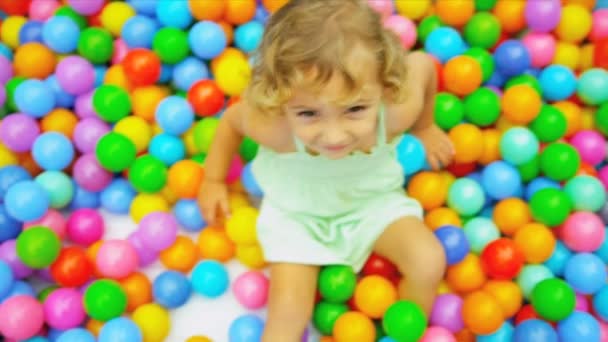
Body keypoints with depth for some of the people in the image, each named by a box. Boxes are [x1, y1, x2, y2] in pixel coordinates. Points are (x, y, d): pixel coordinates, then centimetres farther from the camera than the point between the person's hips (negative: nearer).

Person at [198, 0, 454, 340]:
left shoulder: (398, 110, -37)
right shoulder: (272, 124, -40)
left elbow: (423, 63, -12)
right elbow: (232, 120, -14)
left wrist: (425, 127, 4)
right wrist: (213, 180, 0)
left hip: (372, 199, 2)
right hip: (295, 212, -1)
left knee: (429, 263, -13)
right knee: (287, 313, -10)